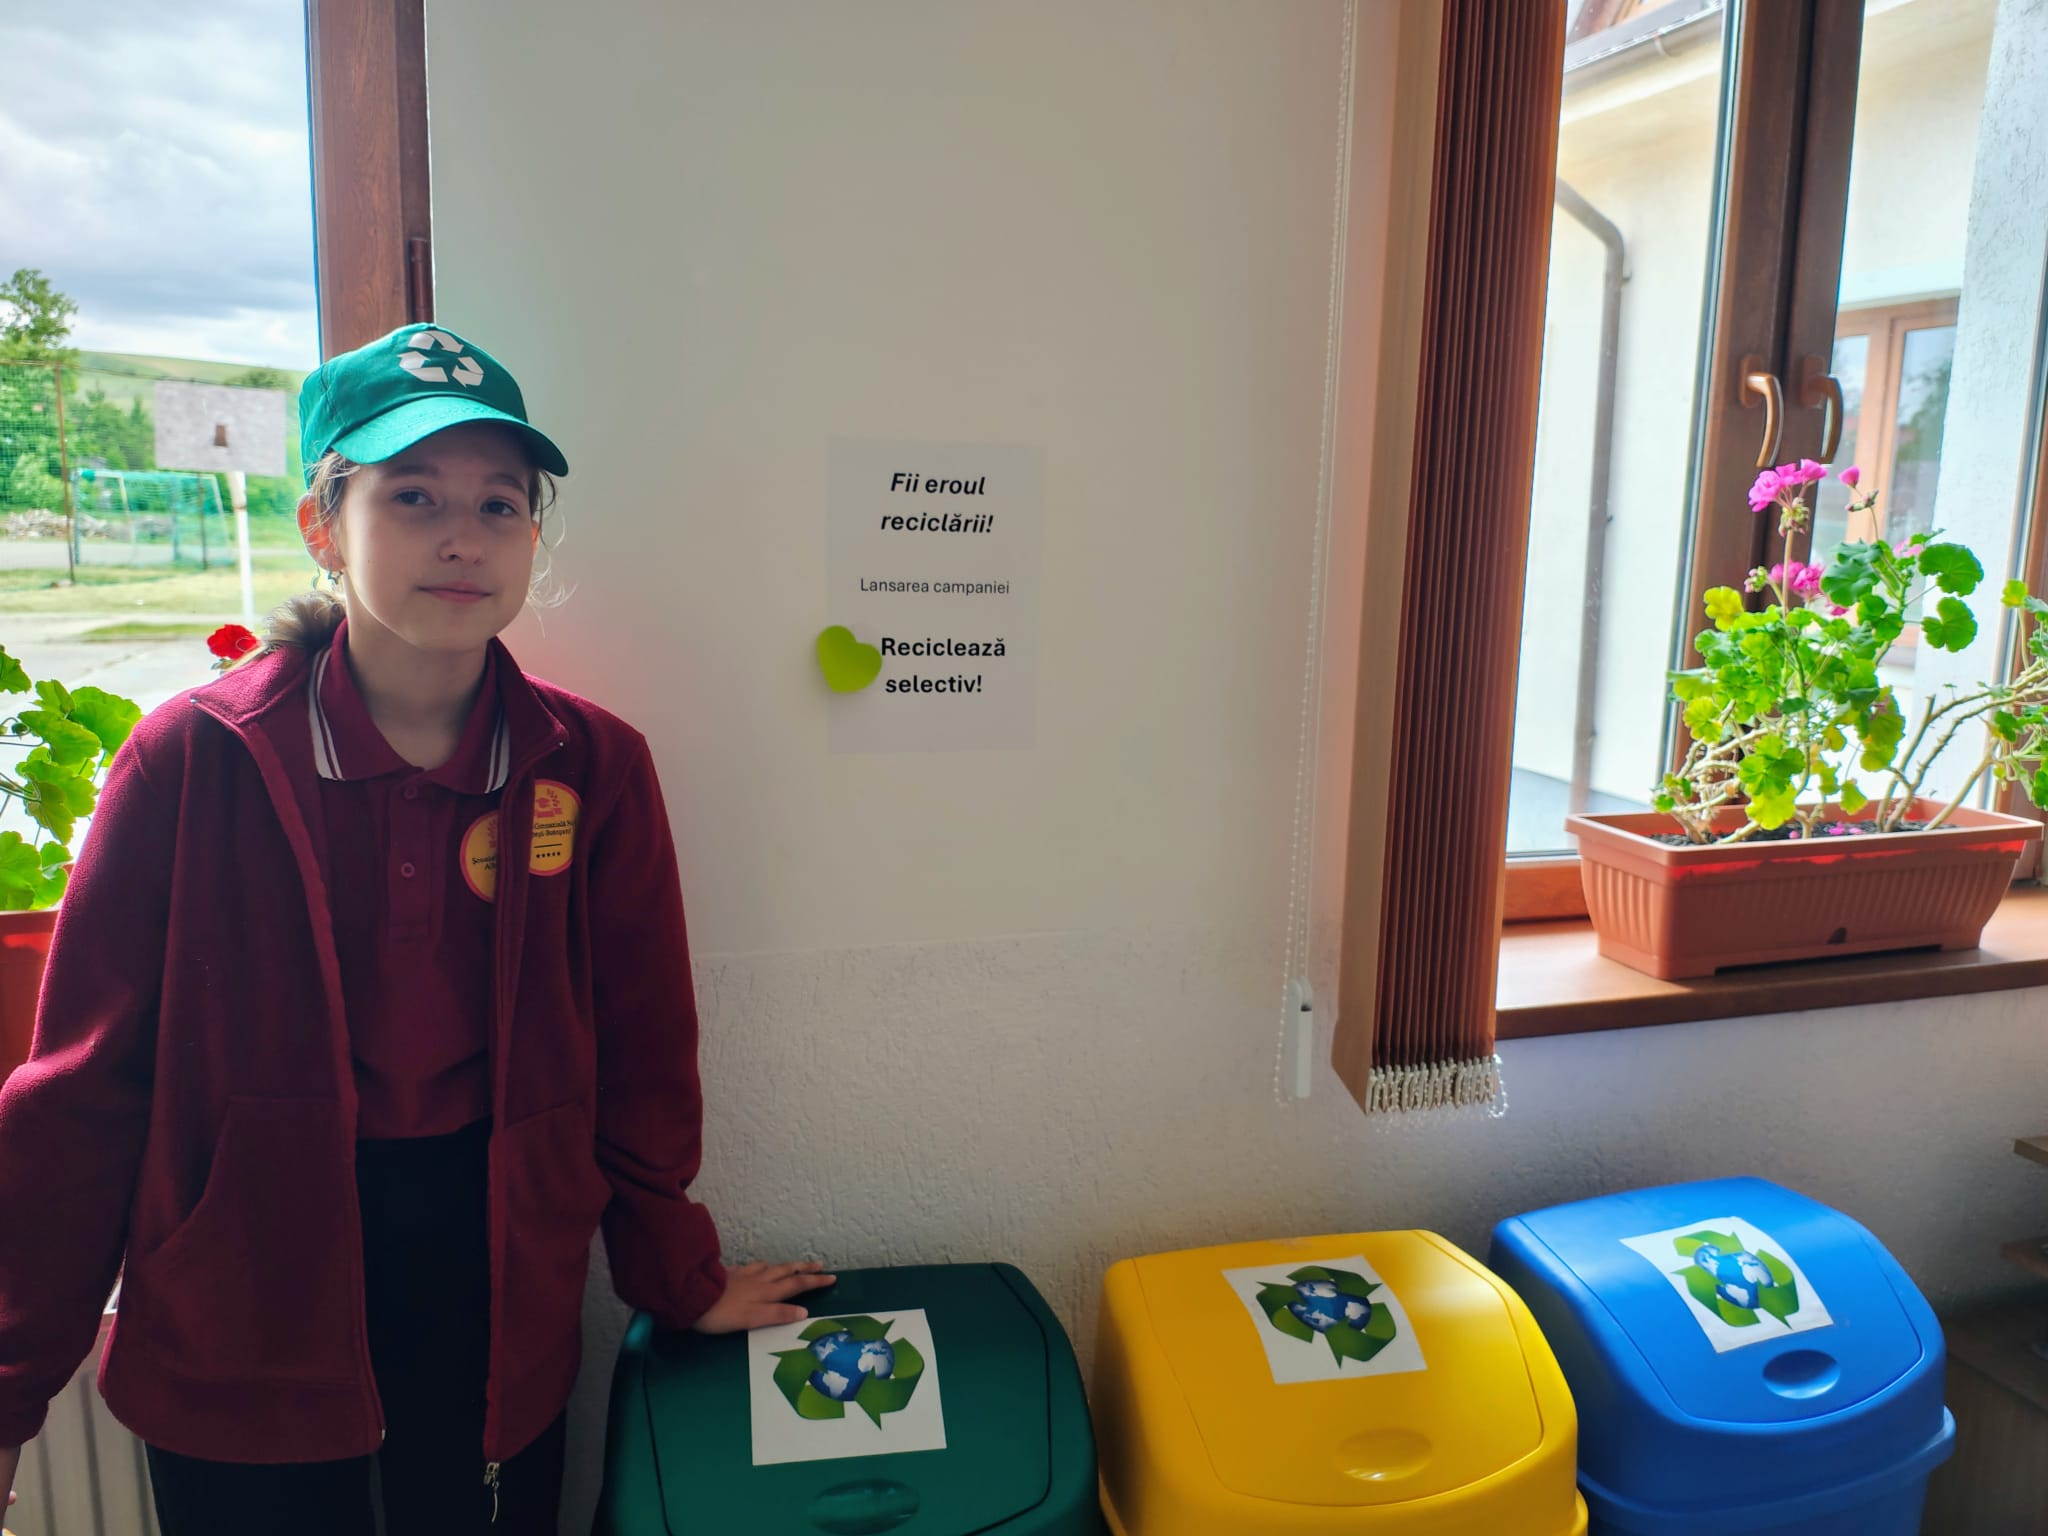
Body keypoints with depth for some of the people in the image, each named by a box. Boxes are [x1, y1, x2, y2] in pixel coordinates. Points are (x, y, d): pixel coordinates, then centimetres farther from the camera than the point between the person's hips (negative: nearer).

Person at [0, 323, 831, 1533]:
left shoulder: (593, 767, -8)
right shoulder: (197, 759, -11)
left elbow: (640, 1057, 1)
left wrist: (681, 1279, 9)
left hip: (498, 1279, 1)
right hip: (237, 1320, -1)